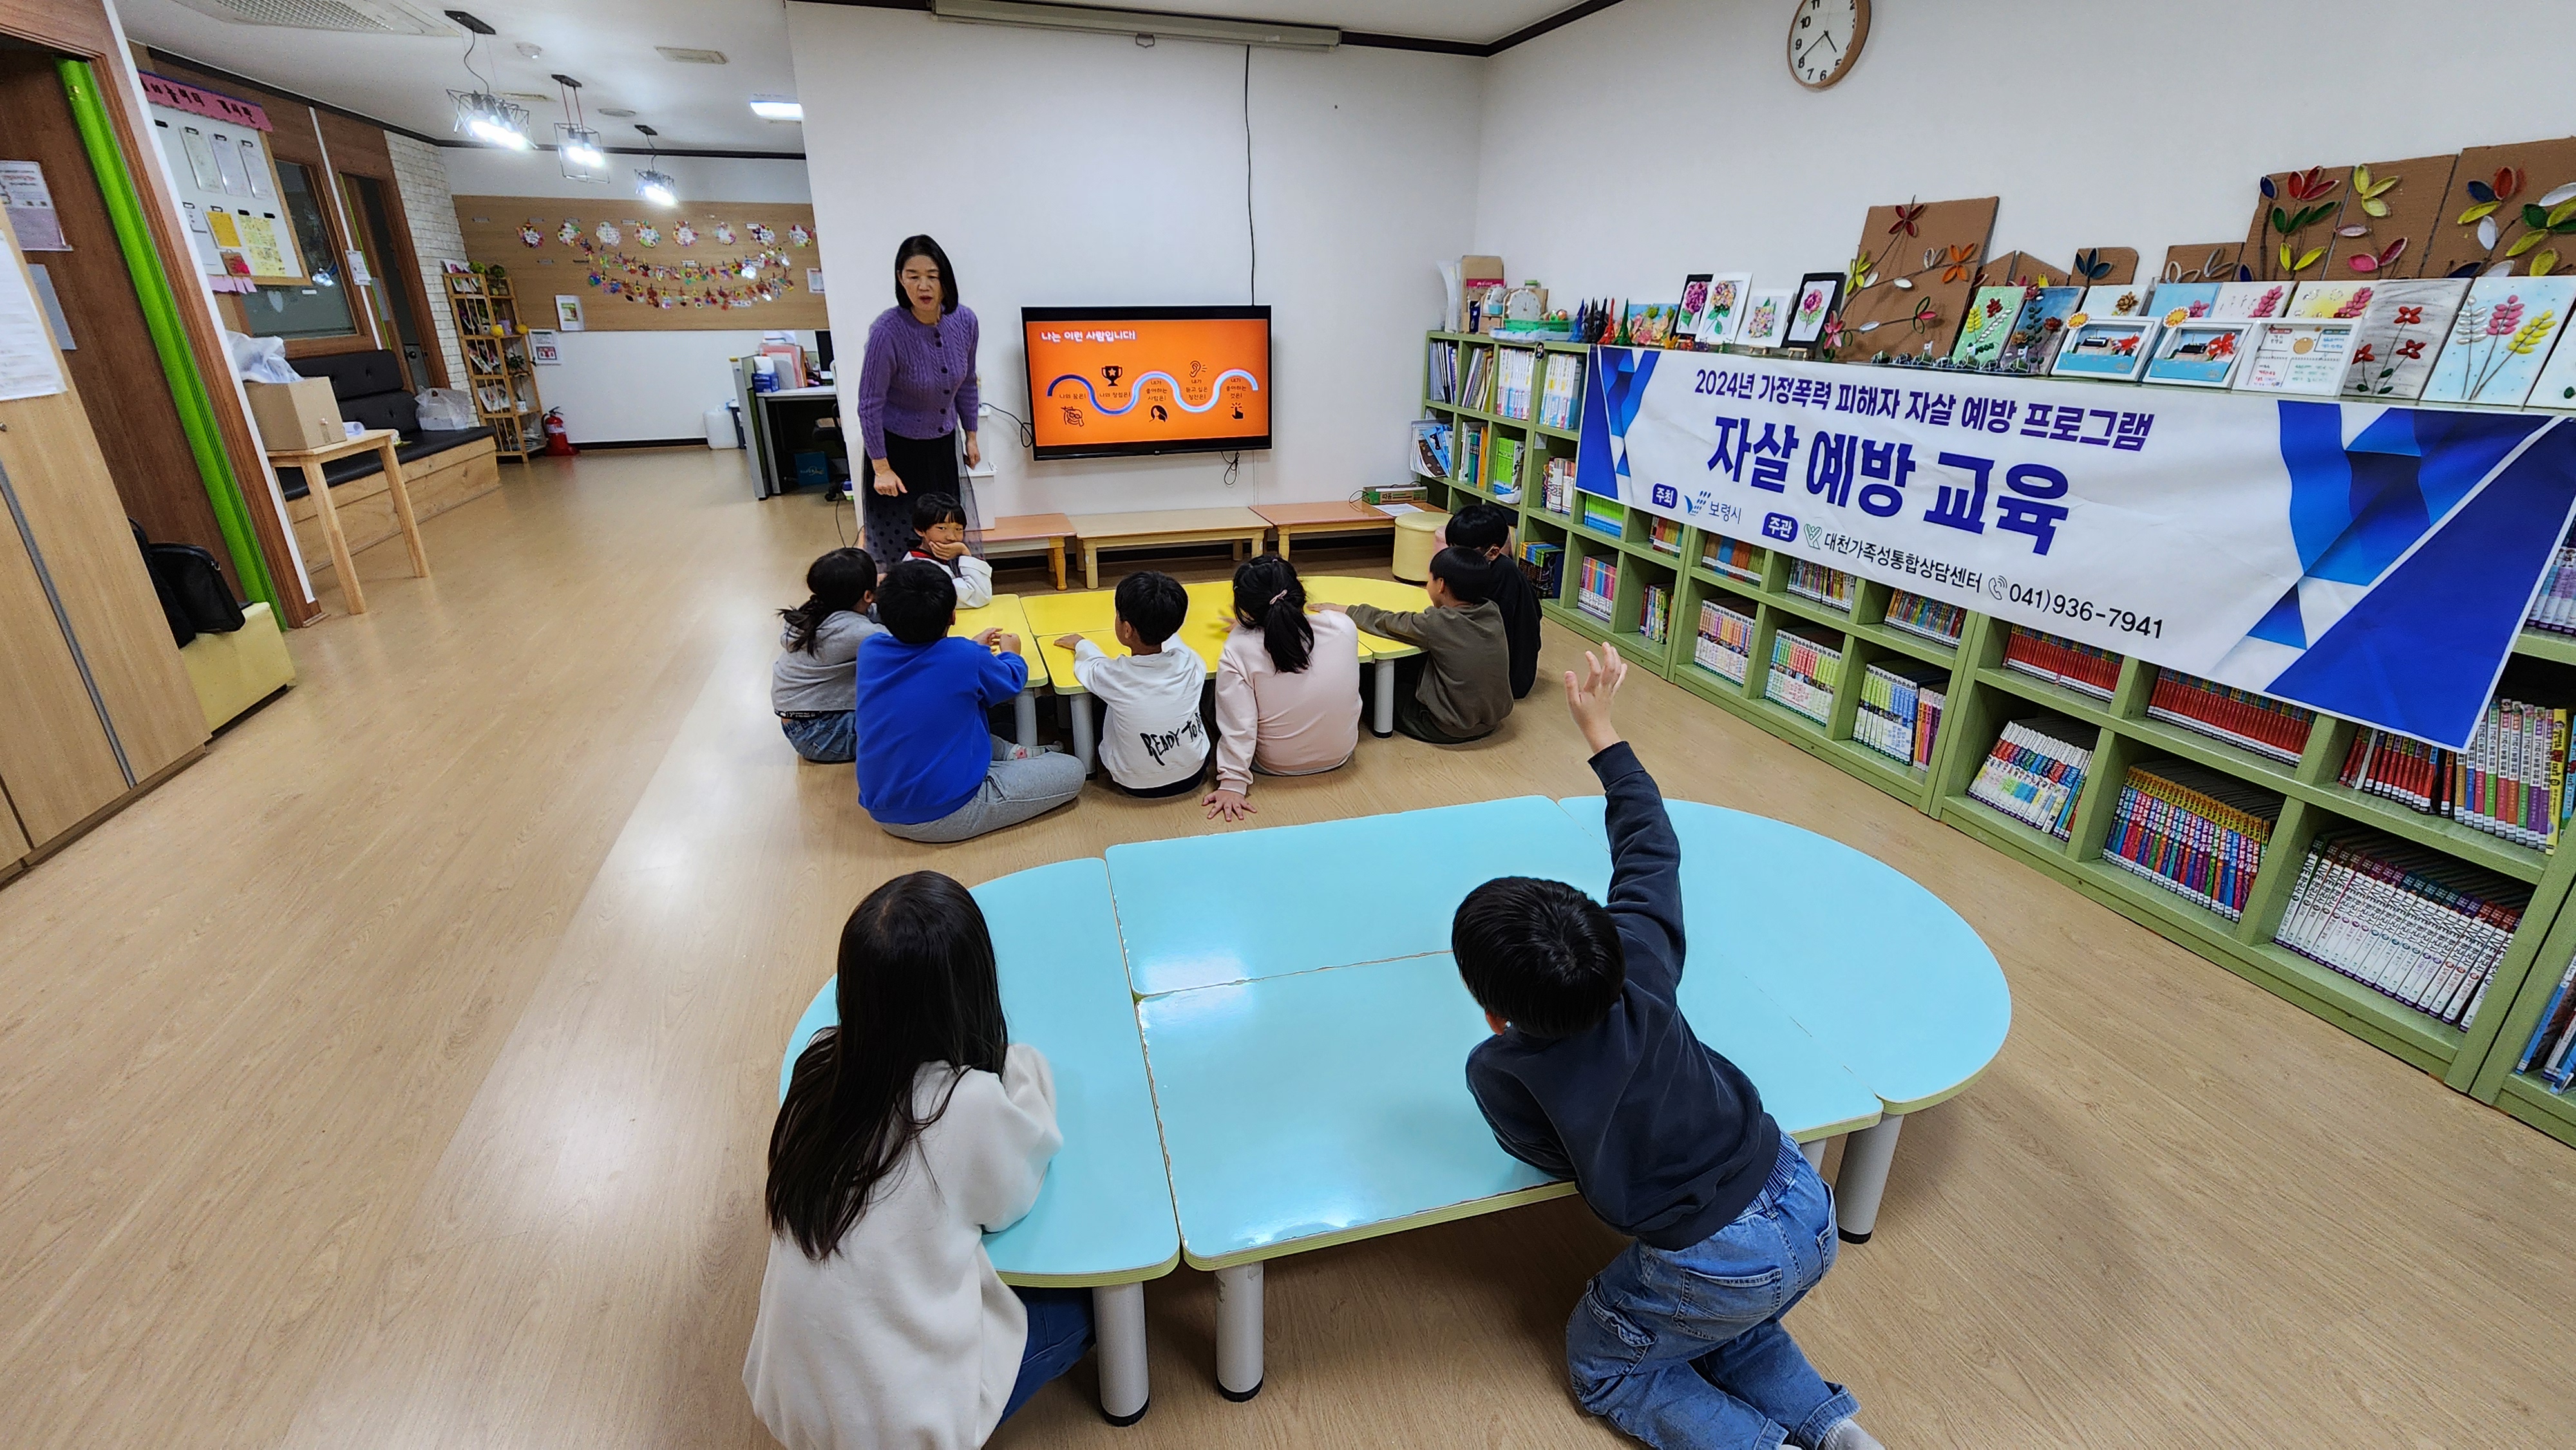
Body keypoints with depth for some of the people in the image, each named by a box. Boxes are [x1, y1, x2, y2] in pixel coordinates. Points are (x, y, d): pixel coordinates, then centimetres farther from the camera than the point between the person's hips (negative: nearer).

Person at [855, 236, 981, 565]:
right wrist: (881, 467, -15)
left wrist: (971, 435, 14)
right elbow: (870, 404, -17)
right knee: (899, 543, 2)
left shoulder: (965, 321, -9)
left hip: (943, 445, 5)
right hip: (898, 448, -5)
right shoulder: (887, 331, -23)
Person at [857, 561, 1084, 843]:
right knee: (1072, 771, 3)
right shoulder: (965, 658, -21)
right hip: (945, 816, -7)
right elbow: (1013, 681, 3)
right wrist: (1009, 652, 24)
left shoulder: (870, 651, -6)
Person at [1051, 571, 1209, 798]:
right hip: (1193, 775, 2)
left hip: (1136, 785, -2)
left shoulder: (1113, 675, -24)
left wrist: (1081, 644, 23)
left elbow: (1089, 662, 1)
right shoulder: (1189, 662, -18)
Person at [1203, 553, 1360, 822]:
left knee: (1215, 699, 19)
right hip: (1340, 755, 3)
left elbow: (1236, 726, -26)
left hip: (1274, 766, -3)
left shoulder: (1238, 650, -24)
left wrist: (1232, 783, -19)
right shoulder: (1344, 626, -15)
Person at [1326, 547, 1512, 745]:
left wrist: (1344, 610, 4)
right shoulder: (1493, 612, -8)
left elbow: (1386, 623, -9)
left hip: (1451, 732, -6)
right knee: (1407, 665, 19)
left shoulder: (1437, 624, -24)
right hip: (1493, 722, 6)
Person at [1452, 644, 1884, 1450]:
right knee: (1724, 1333, 35)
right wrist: (1600, 726, 9)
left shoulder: (1497, 1073, -24)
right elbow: (1650, 845, 1)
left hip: (1719, 1268, -5)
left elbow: (1553, 1156, -3)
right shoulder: (1641, 963, -16)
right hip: (1805, 1210, 6)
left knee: (1603, 1366, 25)